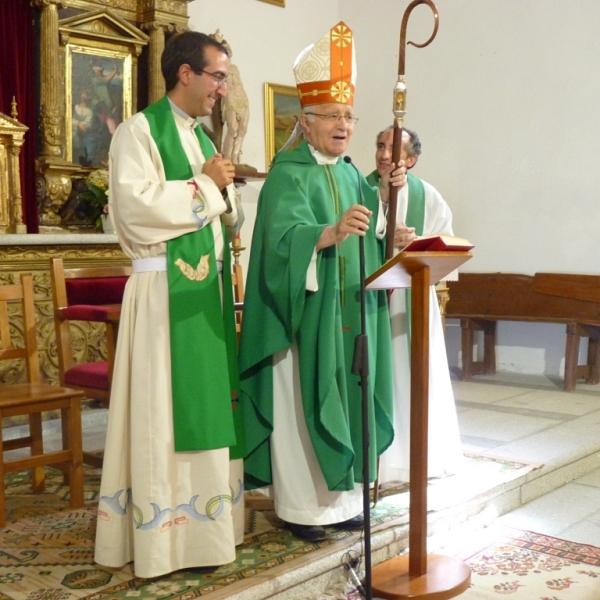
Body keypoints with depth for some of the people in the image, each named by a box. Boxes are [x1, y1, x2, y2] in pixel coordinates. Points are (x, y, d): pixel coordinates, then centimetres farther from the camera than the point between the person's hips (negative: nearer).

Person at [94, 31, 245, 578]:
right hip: (166, 291, -8)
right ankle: (167, 534, 5)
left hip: (208, 287, 8)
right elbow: (135, 204, -21)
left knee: (208, 405, 10)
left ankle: (207, 520, 20)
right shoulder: (140, 131, -6)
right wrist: (205, 184, -11)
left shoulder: (203, 137, 18)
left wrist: (225, 189, -1)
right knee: (167, 410, -4)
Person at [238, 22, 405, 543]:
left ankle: (339, 495, 23)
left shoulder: (351, 174, 15)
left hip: (351, 314, 7)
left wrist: (384, 196, 2)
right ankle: (301, 505, 11)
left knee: (344, 400, 11)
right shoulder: (288, 172, -9)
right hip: (307, 314, -7)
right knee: (304, 404, -1)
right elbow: (283, 238, -25)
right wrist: (331, 232, -42)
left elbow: (372, 237, 17)